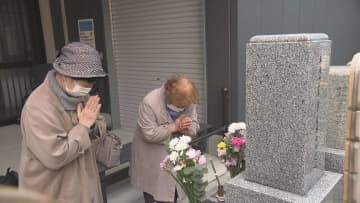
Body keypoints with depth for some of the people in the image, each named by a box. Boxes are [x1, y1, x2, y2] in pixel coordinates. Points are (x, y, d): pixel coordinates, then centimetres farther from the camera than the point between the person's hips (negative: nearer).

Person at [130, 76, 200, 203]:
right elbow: (149, 134, -28)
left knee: (174, 192, 17)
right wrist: (174, 127, -28)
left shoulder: (188, 101, -12)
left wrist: (185, 127, -27)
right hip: (152, 157, -4)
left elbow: (194, 127, -4)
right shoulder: (149, 102, -27)